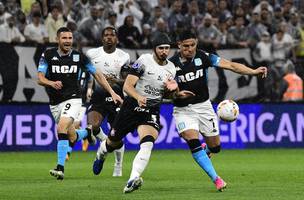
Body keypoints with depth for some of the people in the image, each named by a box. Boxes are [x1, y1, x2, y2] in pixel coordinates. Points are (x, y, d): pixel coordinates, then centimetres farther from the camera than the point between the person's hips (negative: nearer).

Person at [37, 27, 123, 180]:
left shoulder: (79, 57, -4)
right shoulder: (48, 55, -4)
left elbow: (97, 74, 5)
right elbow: (40, 78, -10)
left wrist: (112, 93, 1)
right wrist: (52, 83, -32)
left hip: (73, 99, -3)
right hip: (55, 103, 3)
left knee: (61, 128, -26)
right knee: (72, 137, 10)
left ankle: (60, 168, -24)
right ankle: (87, 133, 46)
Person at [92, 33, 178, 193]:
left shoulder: (171, 68, 7)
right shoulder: (144, 61, -10)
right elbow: (127, 86, -15)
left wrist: (172, 89, -2)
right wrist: (138, 97, -34)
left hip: (151, 111, 2)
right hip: (131, 106, -2)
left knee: (147, 144, -26)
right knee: (114, 143, 14)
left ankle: (133, 180, -36)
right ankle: (100, 154, 51)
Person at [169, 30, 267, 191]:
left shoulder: (203, 57, -7)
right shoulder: (172, 63, -9)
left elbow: (231, 65, -12)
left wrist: (253, 71, -23)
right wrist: (176, 94, -28)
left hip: (203, 106, 2)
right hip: (183, 110, -2)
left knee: (215, 147, 5)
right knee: (193, 141, -23)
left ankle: (205, 149, 44)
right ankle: (216, 179, -18)